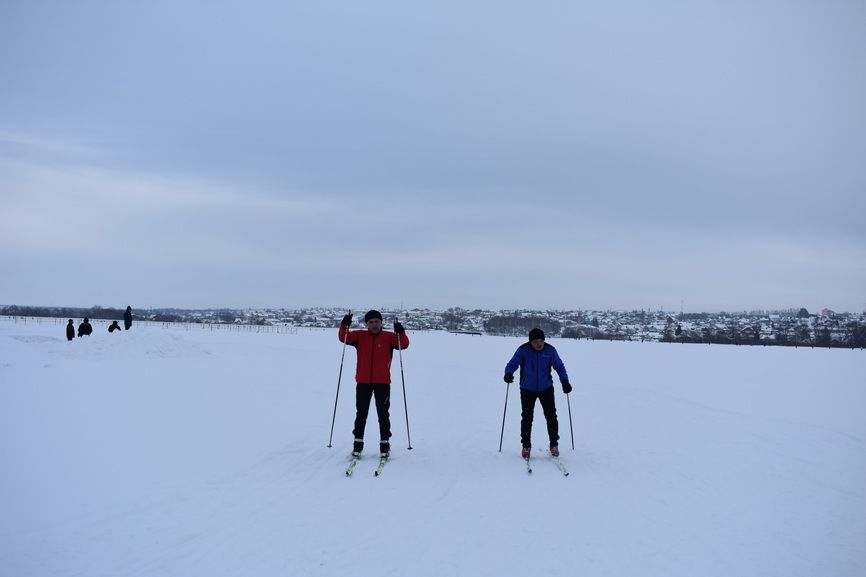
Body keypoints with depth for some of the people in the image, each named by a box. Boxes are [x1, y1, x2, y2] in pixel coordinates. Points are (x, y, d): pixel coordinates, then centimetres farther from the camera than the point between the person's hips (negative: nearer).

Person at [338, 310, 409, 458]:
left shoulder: (389, 337, 1)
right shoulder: (360, 336, 5)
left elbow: (404, 344, -10)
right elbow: (344, 337, -4)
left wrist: (401, 333, -27)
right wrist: (344, 326, -21)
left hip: (383, 382, -1)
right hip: (363, 382, 1)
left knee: (383, 414, 5)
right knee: (361, 413, 8)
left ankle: (385, 443, 13)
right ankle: (358, 442, 16)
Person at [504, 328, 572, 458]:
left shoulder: (550, 350, -9)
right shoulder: (523, 350, -13)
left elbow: (559, 366, 1)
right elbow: (512, 364, -13)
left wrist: (565, 381, -11)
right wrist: (508, 373, -35)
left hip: (546, 388, 1)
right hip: (527, 389, -1)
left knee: (551, 416, 0)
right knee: (527, 417, 1)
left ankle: (554, 444, 16)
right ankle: (526, 445, 16)